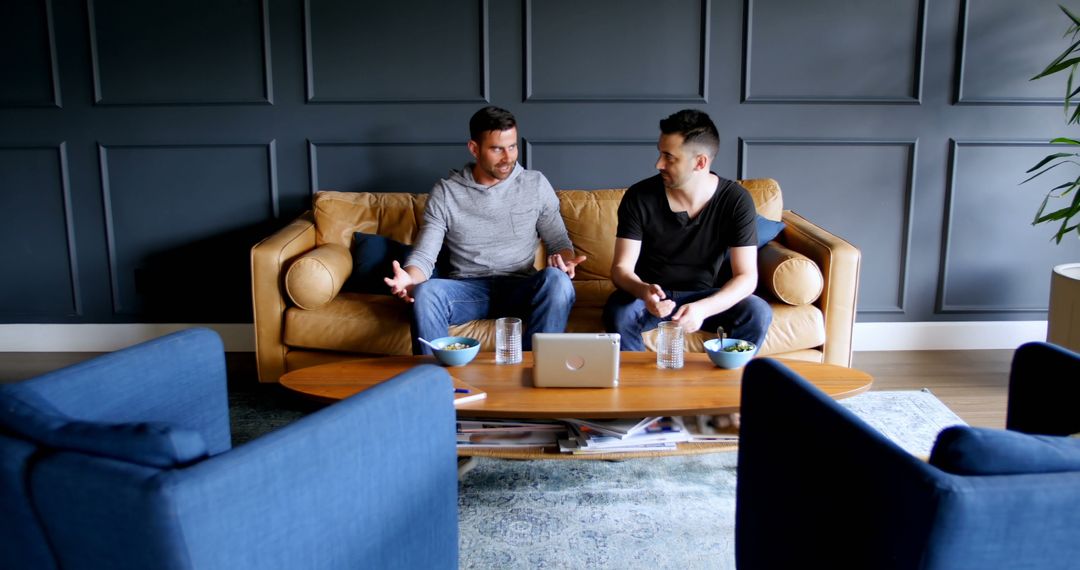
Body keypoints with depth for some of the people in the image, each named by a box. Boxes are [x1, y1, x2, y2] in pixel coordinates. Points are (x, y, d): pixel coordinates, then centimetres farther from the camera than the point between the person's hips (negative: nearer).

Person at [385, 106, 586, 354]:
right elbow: (424, 255, -2)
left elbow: (558, 240, 9)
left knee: (556, 280, -33)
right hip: (467, 288, -1)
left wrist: (565, 260, -16)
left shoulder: (536, 184, 5)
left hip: (520, 288, 1)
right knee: (425, 292, -34)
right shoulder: (445, 192, 1)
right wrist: (409, 279, -27)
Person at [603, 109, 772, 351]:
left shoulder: (736, 201, -12)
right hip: (649, 295, -1)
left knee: (758, 313, -26)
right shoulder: (639, 198, -13)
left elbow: (746, 276, -16)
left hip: (704, 296, 1)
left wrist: (702, 308, -35)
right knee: (619, 313, -33)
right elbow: (621, 267, -13)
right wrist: (644, 292, -38)